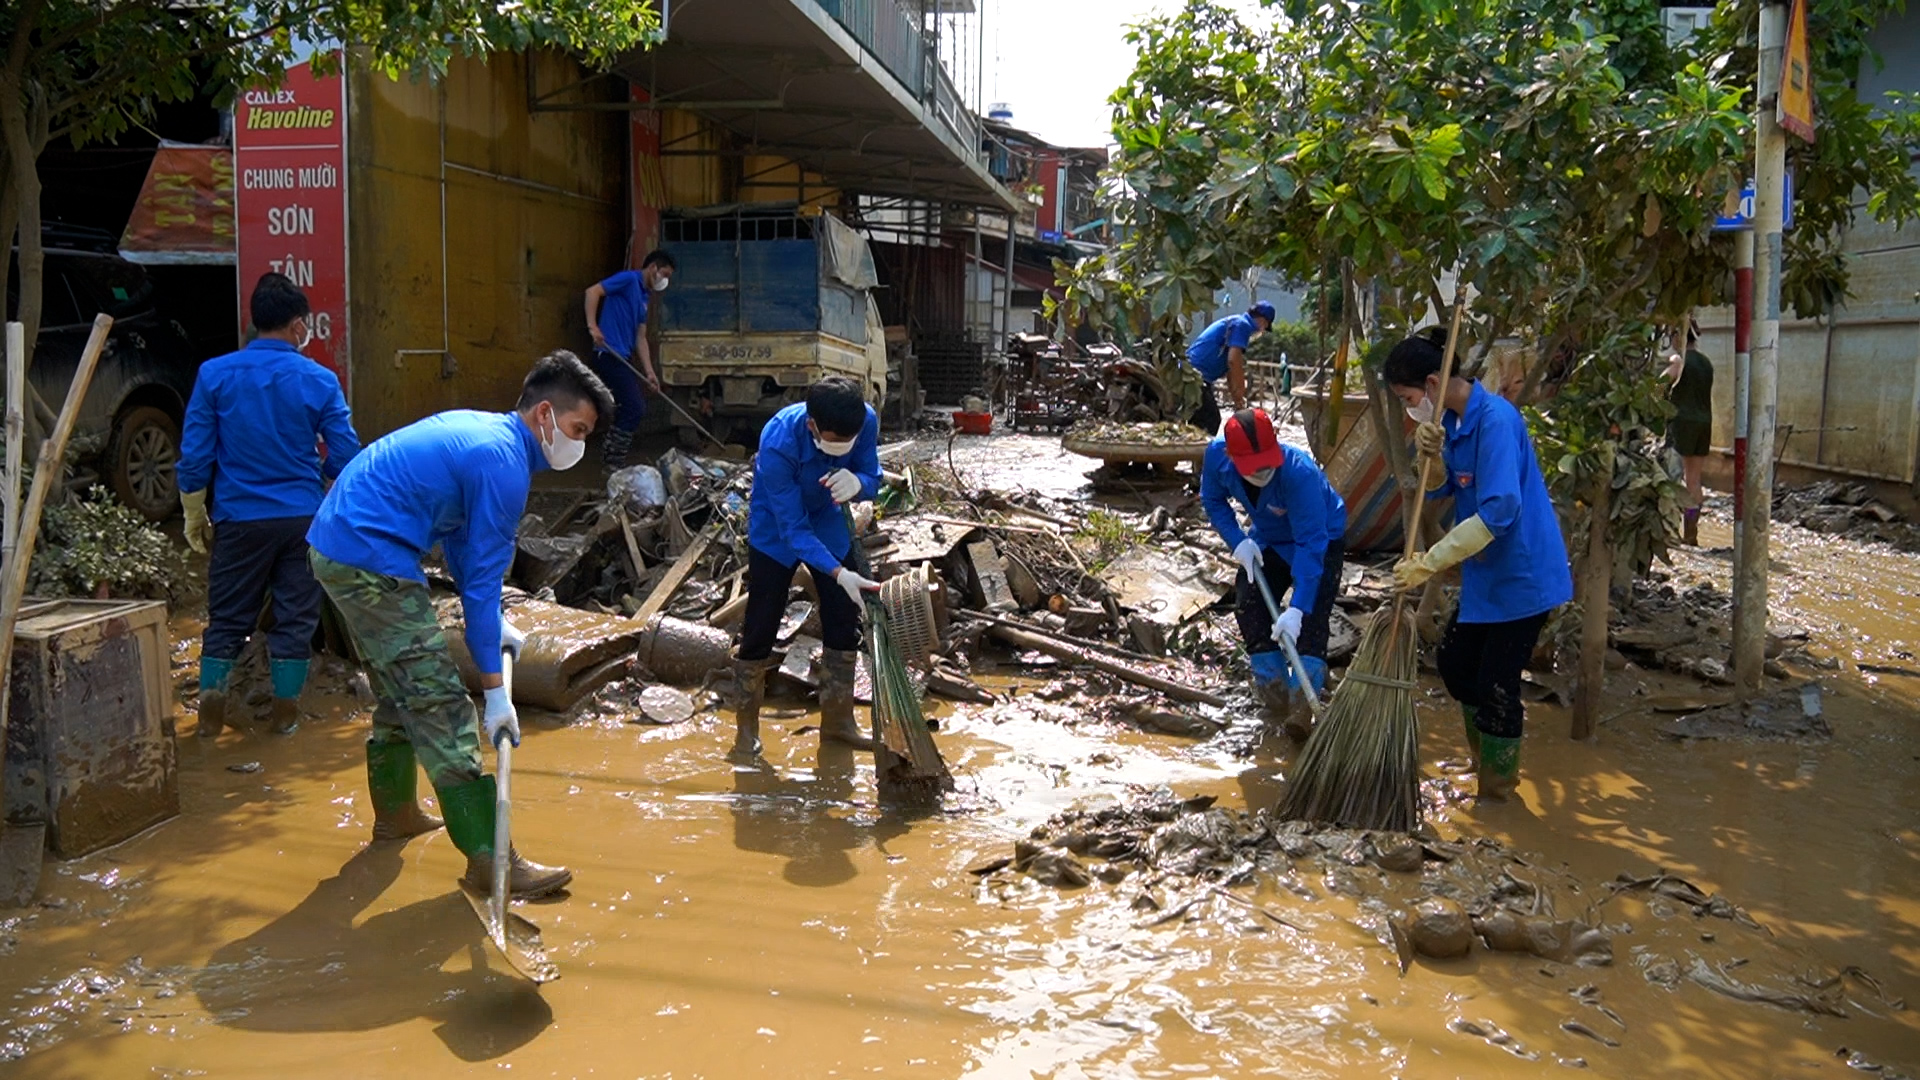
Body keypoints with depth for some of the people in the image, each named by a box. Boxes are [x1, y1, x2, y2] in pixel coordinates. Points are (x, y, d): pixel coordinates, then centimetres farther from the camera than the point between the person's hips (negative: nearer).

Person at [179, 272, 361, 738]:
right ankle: (285, 714, 15)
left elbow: (194, 456, -2)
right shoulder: (320, 381, -5)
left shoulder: (215, 374, -4)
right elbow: (346, 459, -3)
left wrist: (195, 516, 9)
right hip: (302, 519, 0)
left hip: (240, 519, 1)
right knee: (295, 618, 9)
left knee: (227, 619, 12)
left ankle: (210, 714, 13)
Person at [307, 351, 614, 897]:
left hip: (335, 544, 11)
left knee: (399, 691, 24)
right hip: (371, 559, -11)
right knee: (439, 704, -10)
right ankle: (489, 860, -9)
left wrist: (494, 622, 17)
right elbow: (483, 578, -16)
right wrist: (495, 691, -13)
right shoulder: (503, 463, -15)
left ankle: (395, 812, 40)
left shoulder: (478, 429, 15)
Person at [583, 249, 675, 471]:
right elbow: (593, 291, -16)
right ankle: (615, 462, -2)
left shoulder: (644, 298, 20)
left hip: (621, 359, 9)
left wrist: (649, 373, 12)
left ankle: (609, 454, 21)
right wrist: (592, 326, -25)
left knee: (631, 409, 12)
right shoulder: (628, 279, -5)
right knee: (635, 408, -10)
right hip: (609, 355, -9)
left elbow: (640, 338, 19)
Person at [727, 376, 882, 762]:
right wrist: (839, 573, -46)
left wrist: (857, 483, -38)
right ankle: (746, 728, 13)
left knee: (844, 625, 7)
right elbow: (793, 528, -34)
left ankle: (837, 720, 23)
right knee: (760, 629, -3)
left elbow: (873, 480, -13)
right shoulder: (778, 444, -39)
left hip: (829, 526, 4)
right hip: (776, 532, -4)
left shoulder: (866, 421, -28)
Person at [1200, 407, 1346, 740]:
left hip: (1321, 540, -5)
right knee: (1248, 606, -4)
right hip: (1268, 539, 5)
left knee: (1310, 619, -19)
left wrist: (1297, 608, -46)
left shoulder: (1300, 472, -43)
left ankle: (1303, 699, -19)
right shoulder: (1216, 454, -27)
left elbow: (1311, 543, -41)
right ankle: (1274, 683, 13)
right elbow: (1213, 500, -5)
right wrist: (1238, 541, -20)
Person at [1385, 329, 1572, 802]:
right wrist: (1430, 456, -12)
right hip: (1486, 573, 10)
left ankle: (1498, 792, 17)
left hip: (1522, 575, -10)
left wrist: (1429, 563, -29)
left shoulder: (1495, 419, -25)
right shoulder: (1451, 419, 4)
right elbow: (1439, 490, 11)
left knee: (1496, 683, 0)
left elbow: (1498, 511, -31)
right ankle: (1490, 764, 36)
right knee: (1456, 662, 19)